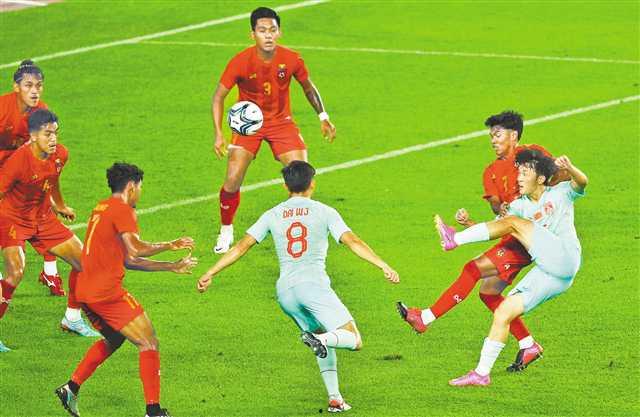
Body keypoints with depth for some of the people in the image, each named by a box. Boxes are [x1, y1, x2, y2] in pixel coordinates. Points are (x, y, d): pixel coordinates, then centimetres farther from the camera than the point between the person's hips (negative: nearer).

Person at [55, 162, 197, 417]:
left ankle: (71, 388, 21)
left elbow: (127, 260, 22)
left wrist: (172, 267, 22)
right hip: (108, 292, -9)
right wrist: (170, 245, -9)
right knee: (149, 344, -4)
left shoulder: (101, 209, 21)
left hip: (85, 291, 9)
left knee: (113, 339, 30)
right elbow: (136, 249, -23)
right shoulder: (122, 210, -8)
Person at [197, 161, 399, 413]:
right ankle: (320, 340, -34)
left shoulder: (273, 215, 14)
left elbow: (242, 246, 10)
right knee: (354, 340, -3)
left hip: (285, 290, 4)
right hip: (314, 284, -4)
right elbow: (353, 243, -4)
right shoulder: (324, 212, 7)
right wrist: (384, 266, -7)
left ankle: (334, 398, 12)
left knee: (323, 336, 23)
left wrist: (210, 274, 13)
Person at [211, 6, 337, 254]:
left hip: (281, 122, 2)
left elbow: (308, 88, 6)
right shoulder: (241, 62, -20)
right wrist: (218, 133, -22)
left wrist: (323, 117, 4)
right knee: (233, 180, -13)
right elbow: (219, 96, -12)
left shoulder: (291, 60, -14)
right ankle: (226, 232, 11)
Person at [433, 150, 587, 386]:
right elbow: (495, 229, 12)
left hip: (564, 258, -7)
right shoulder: (521, 206, 20)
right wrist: (469, 224, -8)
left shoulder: (560, 194, 6)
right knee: (502, 314, 0)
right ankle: (482, 373, 2)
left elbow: (581, 182, -15)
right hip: (545, 273, 7)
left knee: (514, 223, -14)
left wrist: (569, 169, -38)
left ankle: (455, 240, -18)